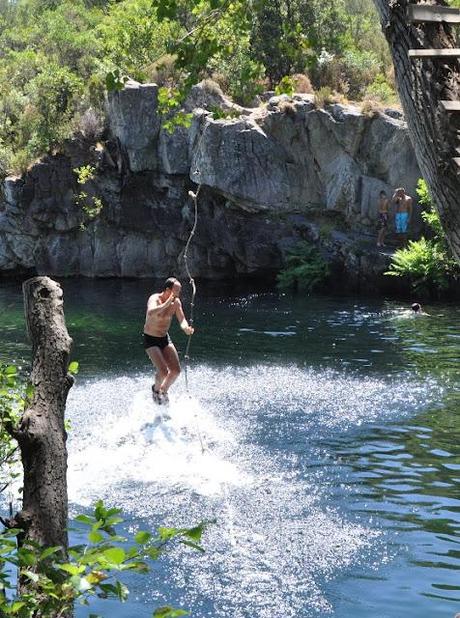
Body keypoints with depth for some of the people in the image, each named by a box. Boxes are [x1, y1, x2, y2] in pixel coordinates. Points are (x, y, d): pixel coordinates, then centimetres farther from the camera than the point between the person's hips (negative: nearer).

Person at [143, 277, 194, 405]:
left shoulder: (176, 302, -5)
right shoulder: (154, 299, -23)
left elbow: (182, 319, -10)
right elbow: (151, 313, -44)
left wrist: (186, 328, -32)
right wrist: (166, 303, -47)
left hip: (165, 338, 6)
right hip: (151, 340, -6)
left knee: (176, 370, -1)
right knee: (163, 372, -18)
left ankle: (164, 390, 25)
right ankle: (156, 389, 14)